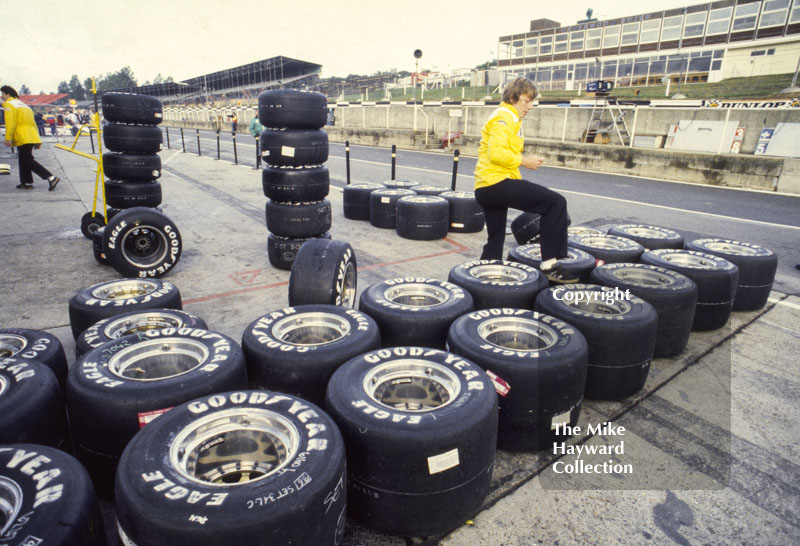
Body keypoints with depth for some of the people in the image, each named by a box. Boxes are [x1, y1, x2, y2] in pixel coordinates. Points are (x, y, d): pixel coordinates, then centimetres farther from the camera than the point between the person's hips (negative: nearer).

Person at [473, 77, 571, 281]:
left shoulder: (507, 117, 26)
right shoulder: (504, 117, -6)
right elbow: (497, 152, -21)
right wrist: (524, 161, -11)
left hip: (485, 188, 11)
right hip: (497, 182, -11)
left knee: (495, 240, 16)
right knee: (556, 202, -14)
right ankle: (550, 264, -14)